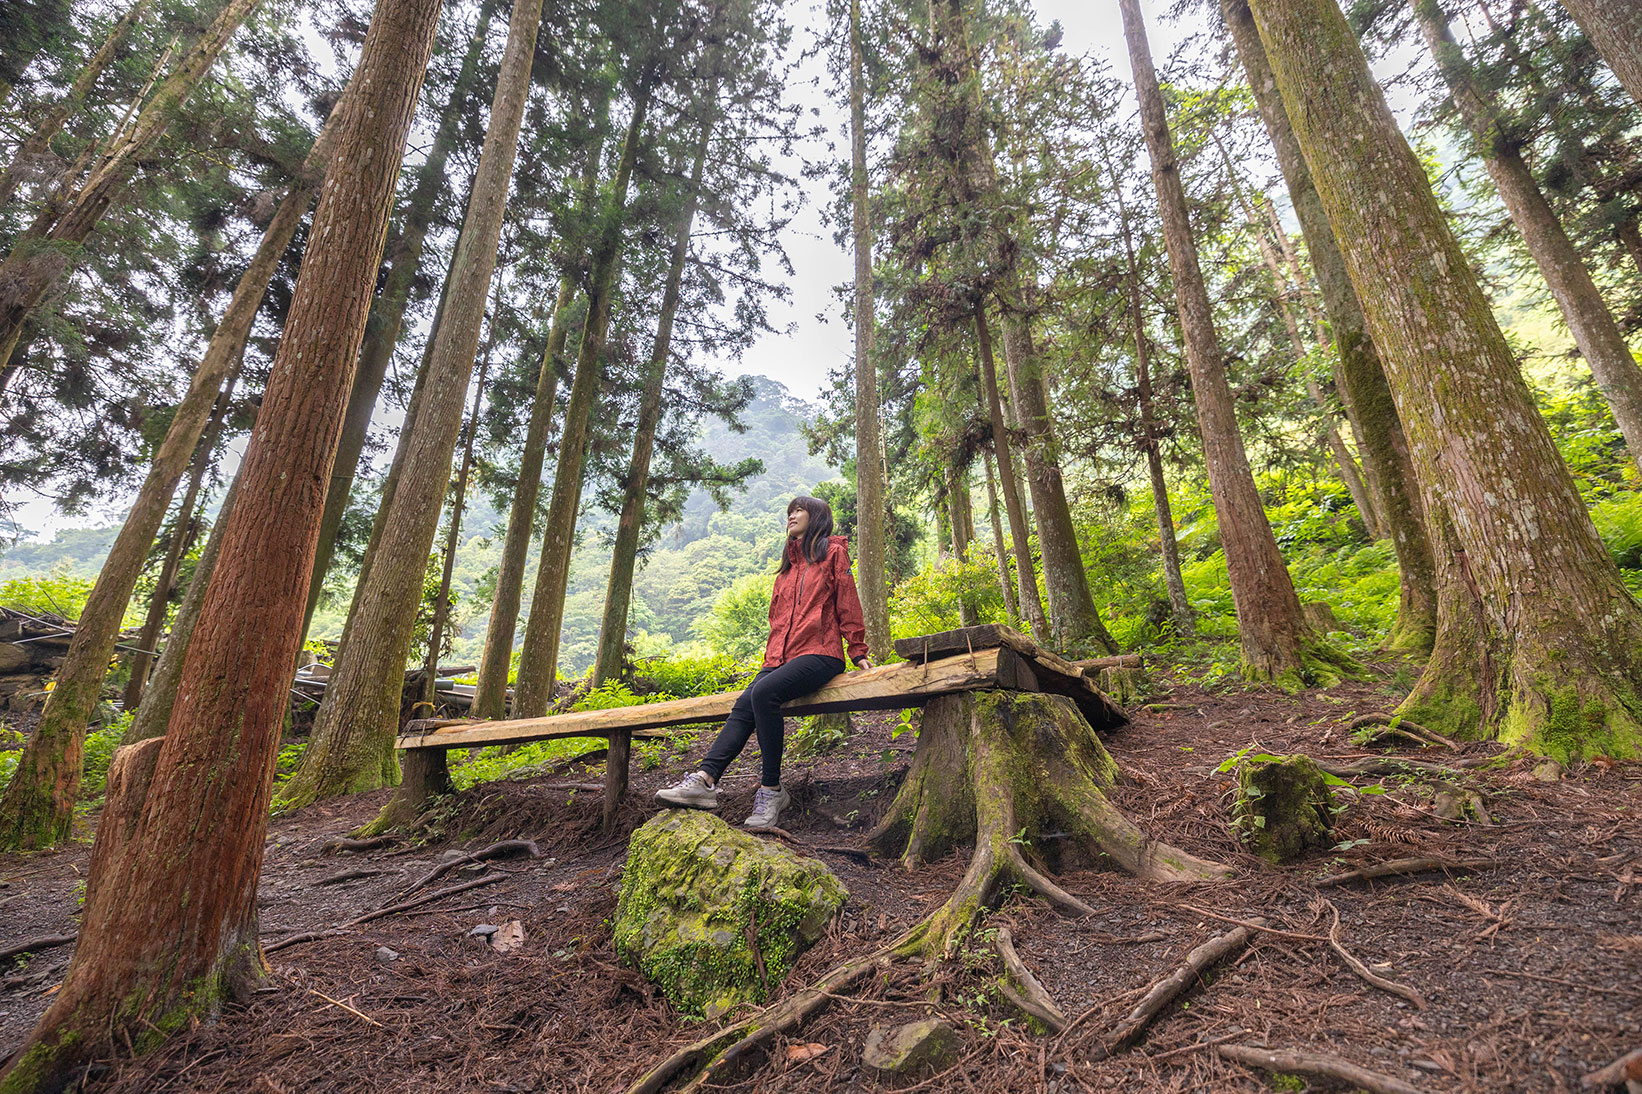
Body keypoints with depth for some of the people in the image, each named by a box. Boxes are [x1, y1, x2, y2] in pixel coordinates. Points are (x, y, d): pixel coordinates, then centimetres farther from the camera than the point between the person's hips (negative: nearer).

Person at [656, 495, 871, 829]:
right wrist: (772, 657, 18)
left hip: (820, 654, -6)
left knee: (764, 692, -30)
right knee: (744, 705, -18)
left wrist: (858, 652, 0)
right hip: (781, 657, 6)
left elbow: (848, 604, 3)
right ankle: (706, 779, -28)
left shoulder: (833, 552, 6)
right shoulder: (788, 564, 27)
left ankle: (771, 789, -23)